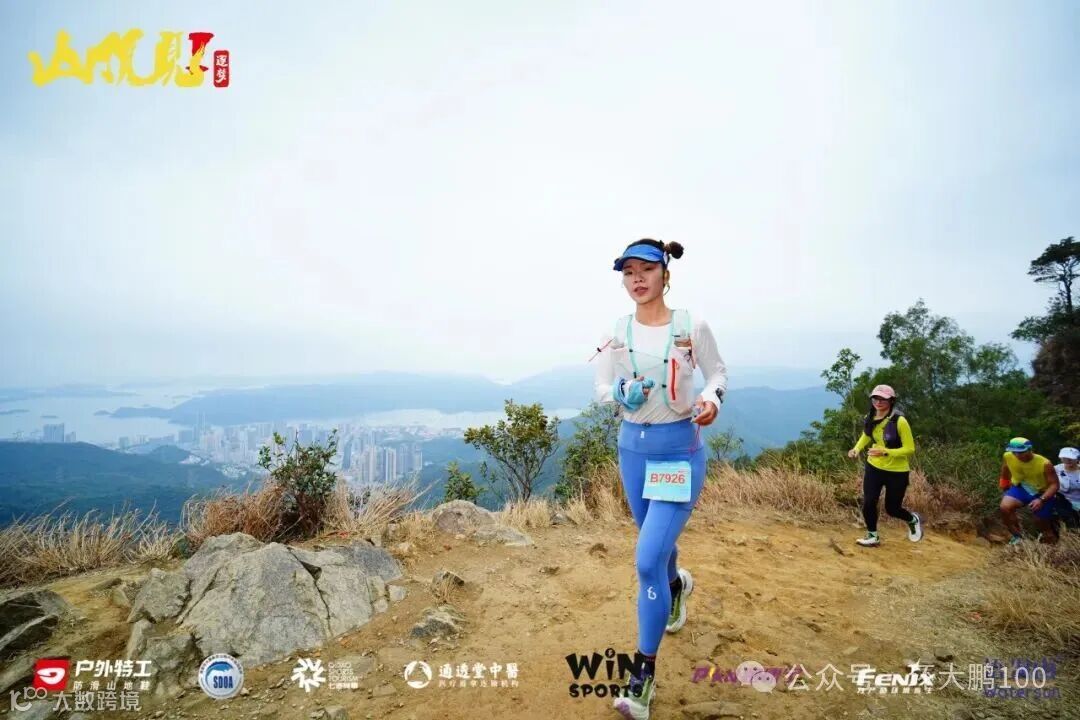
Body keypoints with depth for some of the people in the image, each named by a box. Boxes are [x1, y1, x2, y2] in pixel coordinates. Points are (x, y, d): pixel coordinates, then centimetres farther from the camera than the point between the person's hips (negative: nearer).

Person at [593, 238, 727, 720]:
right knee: (656, 543, 23)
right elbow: (601, 389, 3)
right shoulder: (617, 333, -1)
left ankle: (643, 677, 5)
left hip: (680, 450, -4)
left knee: (648, 561, -12)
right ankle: (677, 585, 60)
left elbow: (717, 372, 5)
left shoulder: (692, 327, -8)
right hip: (633, 447, 4)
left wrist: (711, 398, -16)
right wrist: (623, 393, -19)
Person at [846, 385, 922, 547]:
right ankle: (872, 536, 18)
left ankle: (913, 520, 43)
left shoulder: (899, 421, -23)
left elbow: (910, 449, -19)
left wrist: (886, 452, -32)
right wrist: (857, 448, -3)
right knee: (868, 503, -4)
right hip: (874, 467, 4)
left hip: (897, 472, -4)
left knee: (892, 508, 9)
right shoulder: (870, 418, -6)